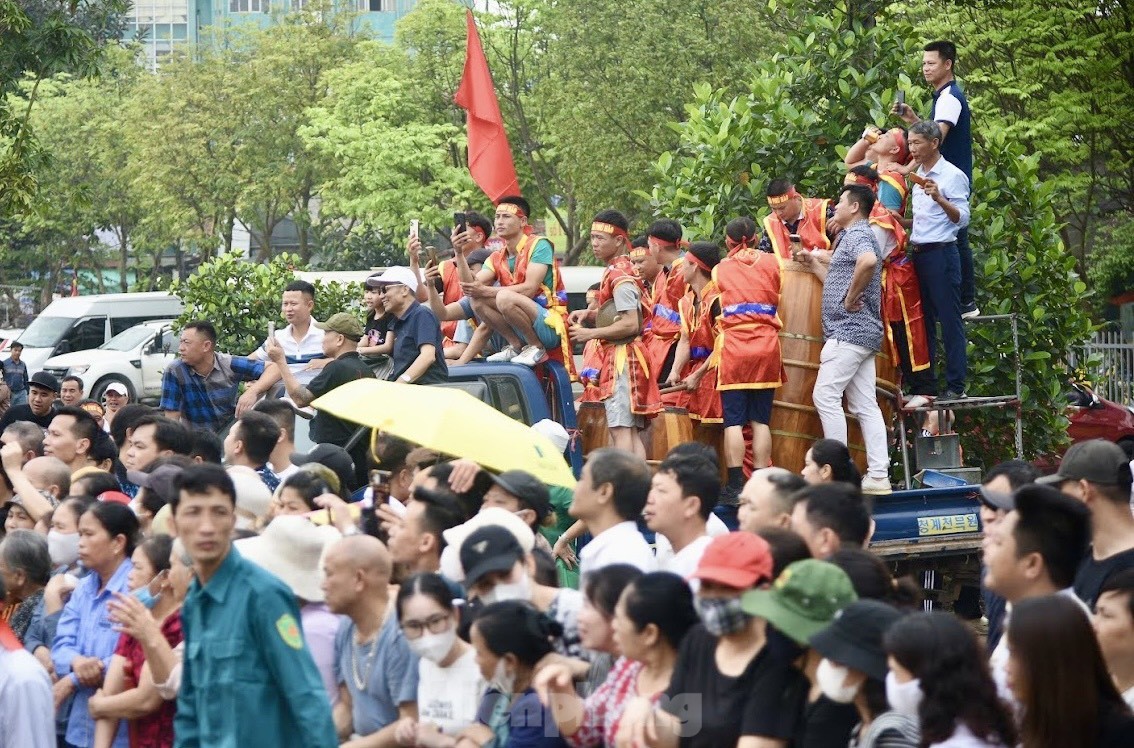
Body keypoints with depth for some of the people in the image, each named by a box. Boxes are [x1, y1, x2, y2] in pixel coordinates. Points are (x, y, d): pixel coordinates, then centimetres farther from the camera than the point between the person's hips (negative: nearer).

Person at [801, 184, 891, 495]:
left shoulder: (856, 234, -9)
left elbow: (868, 261, -32)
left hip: (849, 329, -10)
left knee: (825, 395, -9)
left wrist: (851, 298, -23)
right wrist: (813, 263, 28)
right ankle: (878, 475, 0)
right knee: (865, 405, 5)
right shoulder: (855, 236, 23)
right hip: (864, 332, 10)